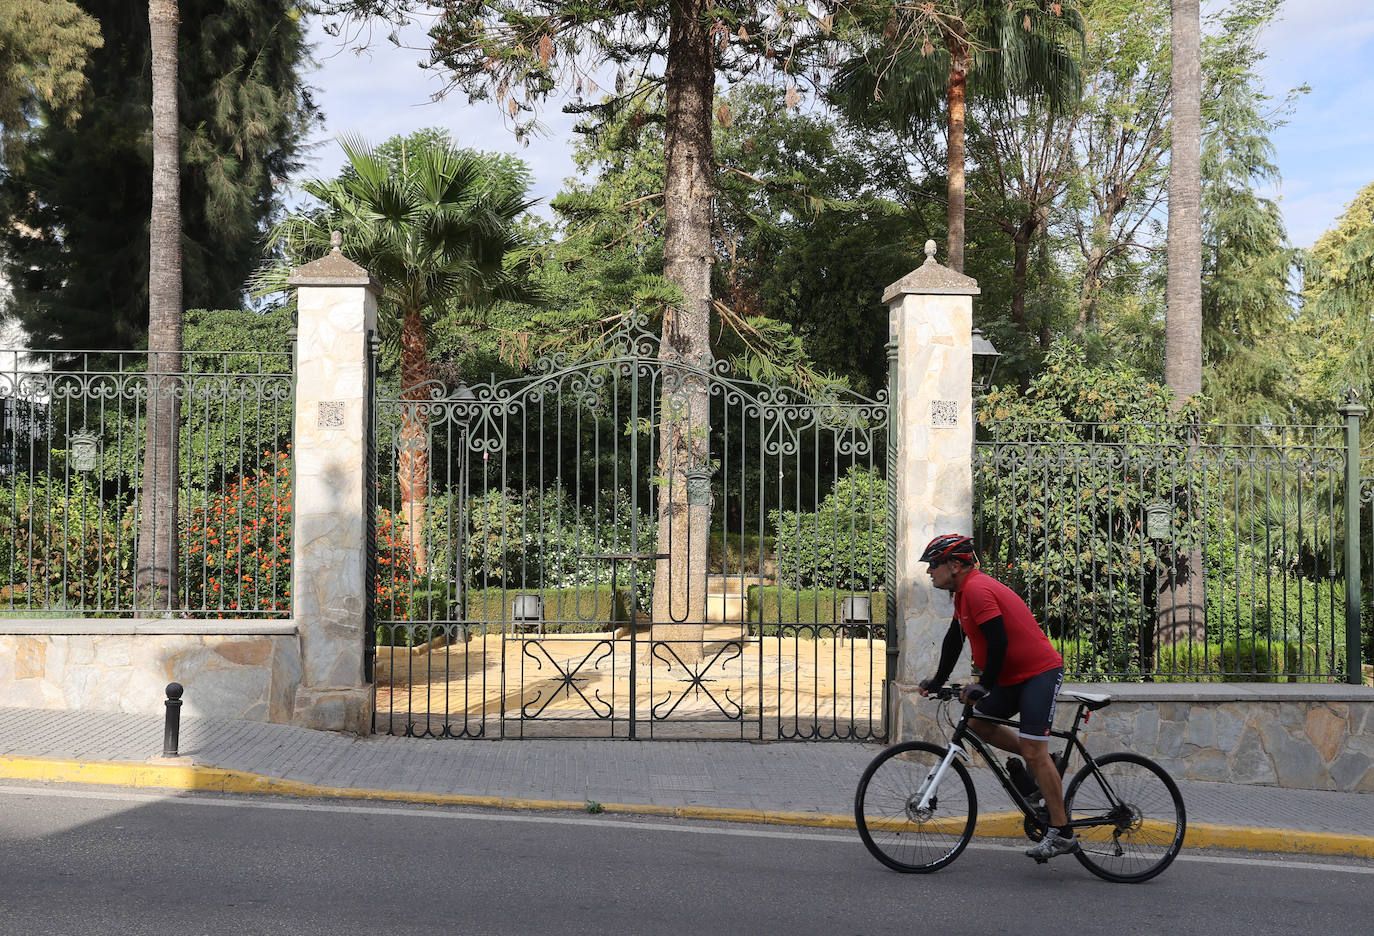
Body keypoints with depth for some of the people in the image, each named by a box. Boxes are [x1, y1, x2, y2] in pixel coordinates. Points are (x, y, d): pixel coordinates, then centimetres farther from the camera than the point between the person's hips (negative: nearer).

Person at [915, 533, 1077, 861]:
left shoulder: (977, 589, -19)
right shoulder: (965, 591, 13)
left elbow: (998, 642, -24)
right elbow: (954, 639, 22)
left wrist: (983, 686, -18)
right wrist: (937, 681, 23)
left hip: (1040, 673, -10)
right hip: (1014, 676, 10)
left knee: (1033, 751, -13)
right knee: (976, 723, 9)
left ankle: (1061, 833, -10)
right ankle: (1042, 761, 20)